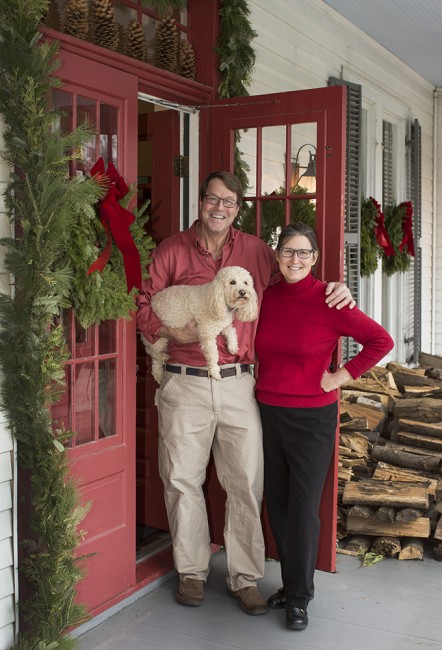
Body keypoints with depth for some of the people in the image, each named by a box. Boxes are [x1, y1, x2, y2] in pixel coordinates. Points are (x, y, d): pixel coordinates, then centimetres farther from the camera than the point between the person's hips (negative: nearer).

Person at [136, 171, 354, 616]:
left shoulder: (256, 251, 8)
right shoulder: (171, 250, 4)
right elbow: (143, 306, 5)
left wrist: (335, 292, -1)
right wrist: (173, 332, -12)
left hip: (238, 383, 1)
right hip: (184, 385, -1)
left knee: (246, 482, 4)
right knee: (183, 479, 8)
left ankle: (244, 577, 20)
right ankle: (192, 571, 26)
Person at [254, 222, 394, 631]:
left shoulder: (327, 300, -12)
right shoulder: (266, 297, 2)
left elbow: (381, 341, -10)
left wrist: (341, 376, -11)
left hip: (312, 416, -5)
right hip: (268, 412, 5)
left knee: (303, 507, 1)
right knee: (277, 502, 12)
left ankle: (300, 597, 18)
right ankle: (291, 584, 29)